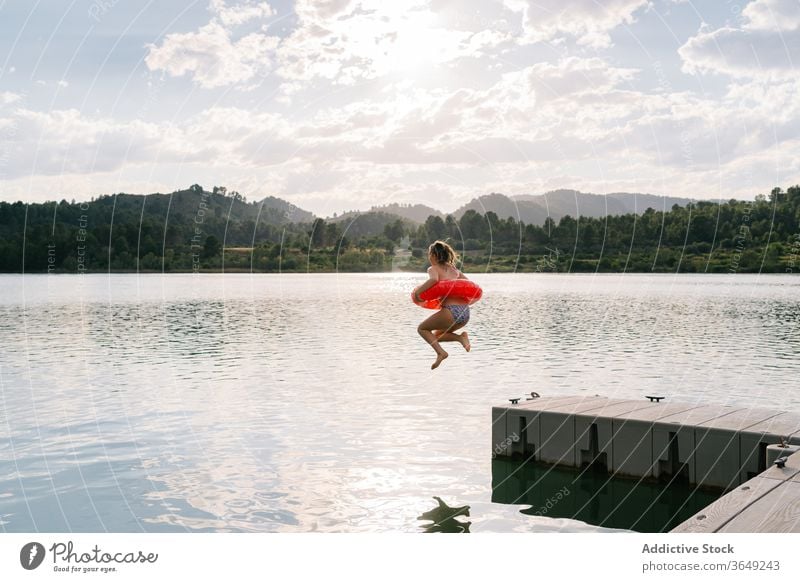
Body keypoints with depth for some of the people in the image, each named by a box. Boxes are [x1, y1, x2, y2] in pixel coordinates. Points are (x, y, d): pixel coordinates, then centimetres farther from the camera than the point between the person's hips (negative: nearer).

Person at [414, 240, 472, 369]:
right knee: (437, 335, 26)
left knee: (422, 328, 15)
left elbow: (434, 280, -21)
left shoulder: (433, 269, 2)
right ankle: (461, 336, 1)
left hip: (451, 311, -7)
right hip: (465, 312, 7)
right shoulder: (454, 269, 21)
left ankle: (440, 352, -6)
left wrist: (418, 291, -13)